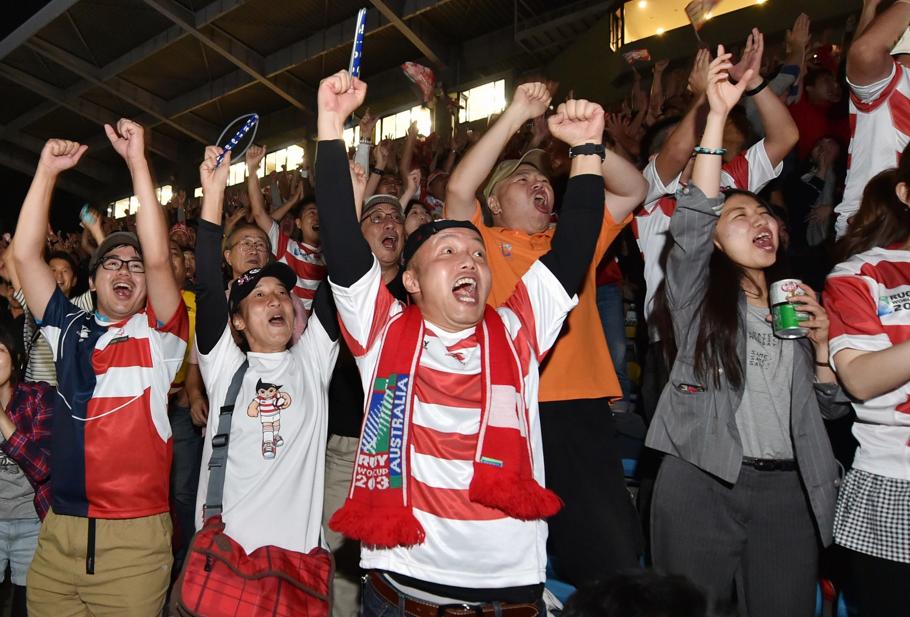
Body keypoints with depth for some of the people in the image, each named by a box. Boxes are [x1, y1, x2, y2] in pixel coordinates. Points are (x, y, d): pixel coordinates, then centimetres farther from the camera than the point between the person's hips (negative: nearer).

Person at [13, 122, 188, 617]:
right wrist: (47, 170, 0)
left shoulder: (158, 334, 1)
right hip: (58, 532, 4)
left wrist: (137, 160, -13)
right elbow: (25, 255, 4)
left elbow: (159, 258, -13)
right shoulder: (69, 329, 10)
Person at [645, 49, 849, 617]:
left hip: (788, 489, 4)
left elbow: (831, 407, 16)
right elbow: (692, 219, -16)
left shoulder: (798, 303, 14)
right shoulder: (698, 294, 3)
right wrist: (718, 113, -19)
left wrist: (821, 344, -2)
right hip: (701, 482, -3)